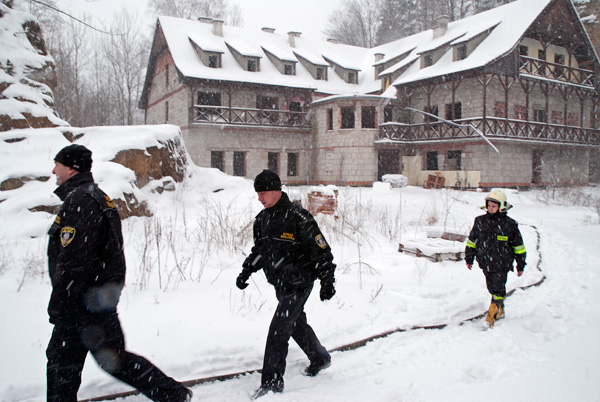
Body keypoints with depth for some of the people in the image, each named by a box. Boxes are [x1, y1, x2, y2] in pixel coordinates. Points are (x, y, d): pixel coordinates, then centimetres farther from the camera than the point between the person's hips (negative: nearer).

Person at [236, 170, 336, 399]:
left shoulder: (298, 217, -21)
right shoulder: (262, 219, 4)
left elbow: (321, 250, -18)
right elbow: (259, 249, 17)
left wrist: (327, 282, -18)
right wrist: (245, 272, 8)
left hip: (298, 284, -8)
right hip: (280, 285, 8)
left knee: (278, 331, -10)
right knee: (297, 324, 21)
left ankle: (272, 382, 2)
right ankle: (320, 359, 44)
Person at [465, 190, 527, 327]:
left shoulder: (509, 224, -5)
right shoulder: (480, 221, 3)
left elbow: (518, 246, 3)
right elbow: (472, 240, 13)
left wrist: (520, 265, 7)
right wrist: (469, 258, 13)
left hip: (501, 264, -4)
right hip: (486, 263, 4)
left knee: (498, 290, -6)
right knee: (492, 289, 15)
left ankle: (492, 314, 0)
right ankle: (500, 310, 34)